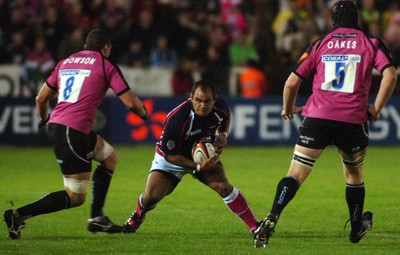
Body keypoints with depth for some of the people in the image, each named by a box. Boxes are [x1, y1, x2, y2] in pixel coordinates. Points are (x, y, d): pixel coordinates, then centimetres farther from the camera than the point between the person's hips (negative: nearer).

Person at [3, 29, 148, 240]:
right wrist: (143, 113, 21)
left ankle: (97, 218, 21)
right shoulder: (106, 66, 1)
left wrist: (44, 119, 39)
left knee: (109, 156, 25)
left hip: (55, 126, 8)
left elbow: (41, 98, 19)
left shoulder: (65, 63, 18)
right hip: (73, 133, -8)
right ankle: (19, 215, -13)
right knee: (75, 197, -2)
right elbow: (131, 103, -2)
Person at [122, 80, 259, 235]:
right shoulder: (177, 119, -37)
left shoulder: (220, 108, -22)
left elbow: (226, 118, 8)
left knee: (223, 186, -19)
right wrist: (198, 167, -32)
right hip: (172, 157, -3)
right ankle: (137, 215, 26)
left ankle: (255, 227, -13)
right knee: (152, 197, -13)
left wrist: (223, 135, -12)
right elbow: (169, 155, -26)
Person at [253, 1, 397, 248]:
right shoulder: (371, 43, 9)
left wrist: (288, 109, 27)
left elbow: (292, 82, 10)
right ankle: (357, 228, 37)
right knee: (354, 174, 23)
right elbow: (390, 75, -6)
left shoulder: (319, 45, 13)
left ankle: (271, 219, -23)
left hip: (317, 116, 0)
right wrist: (376, 109, 3)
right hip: (353, 120, 0)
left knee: (296, 174, -3)